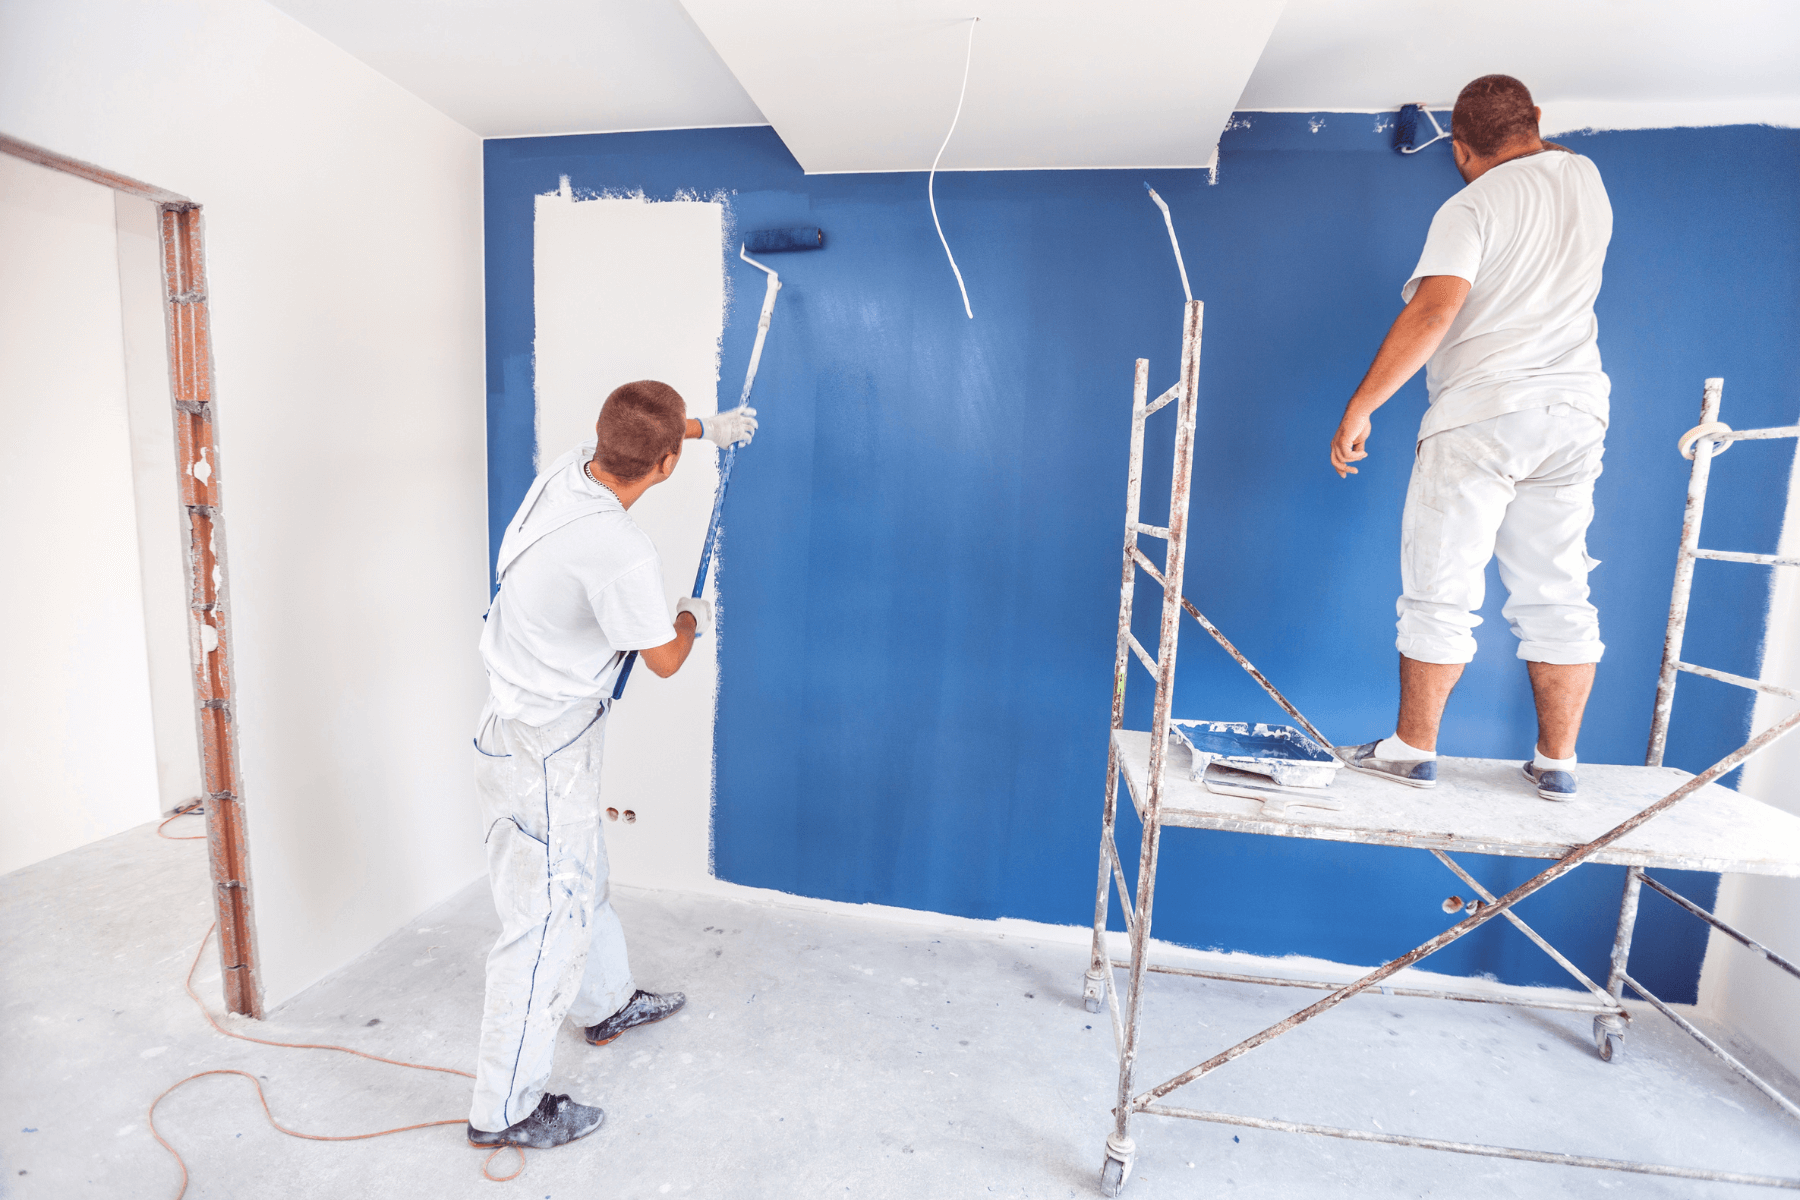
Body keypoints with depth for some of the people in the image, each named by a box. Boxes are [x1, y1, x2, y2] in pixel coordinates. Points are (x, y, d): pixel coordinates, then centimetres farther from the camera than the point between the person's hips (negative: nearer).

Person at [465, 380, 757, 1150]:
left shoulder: (571, 467, -6)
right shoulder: (619, 552, -31)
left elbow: (621, 430, 20)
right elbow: (664, 660, -15)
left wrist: (707, 427, 30)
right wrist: (693, 619, 6)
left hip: (532, 724, 10)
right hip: (543, 747, -10)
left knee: (581, 877, 25)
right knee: (546, 917, 5)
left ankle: (606, 1004, 48)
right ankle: (505, 1109, 25)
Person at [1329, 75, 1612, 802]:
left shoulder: (1471, 207, -4)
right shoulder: (1586, 177, 16)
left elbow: (1433, 313, -18)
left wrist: (1359, 406, -17)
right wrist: (1529, 140, 49)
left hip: (1480, 414, -6)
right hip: (1574, 414, 7)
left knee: (1440, 595, -2)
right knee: (1557, 597, 9)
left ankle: (1412, 749, 6)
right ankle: (1557, 763, 15)